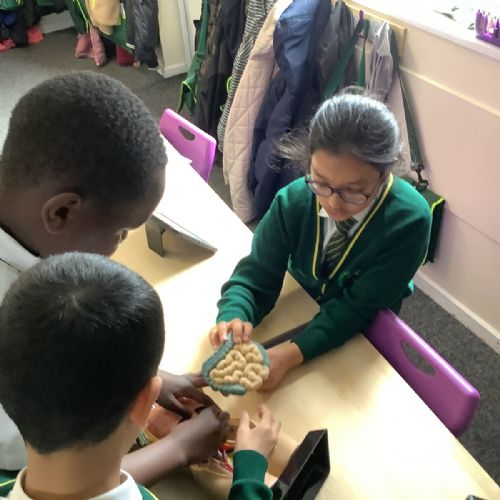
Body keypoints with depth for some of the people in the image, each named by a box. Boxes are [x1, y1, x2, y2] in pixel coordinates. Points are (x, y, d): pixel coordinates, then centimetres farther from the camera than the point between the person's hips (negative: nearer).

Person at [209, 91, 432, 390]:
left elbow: (358, 307, -25)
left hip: (362, 339, -2)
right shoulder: (294, 201, -21)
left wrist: (292, 354, -39)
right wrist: (234, 317, -39)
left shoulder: (409, 222, -28)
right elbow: (257, 274, -17)